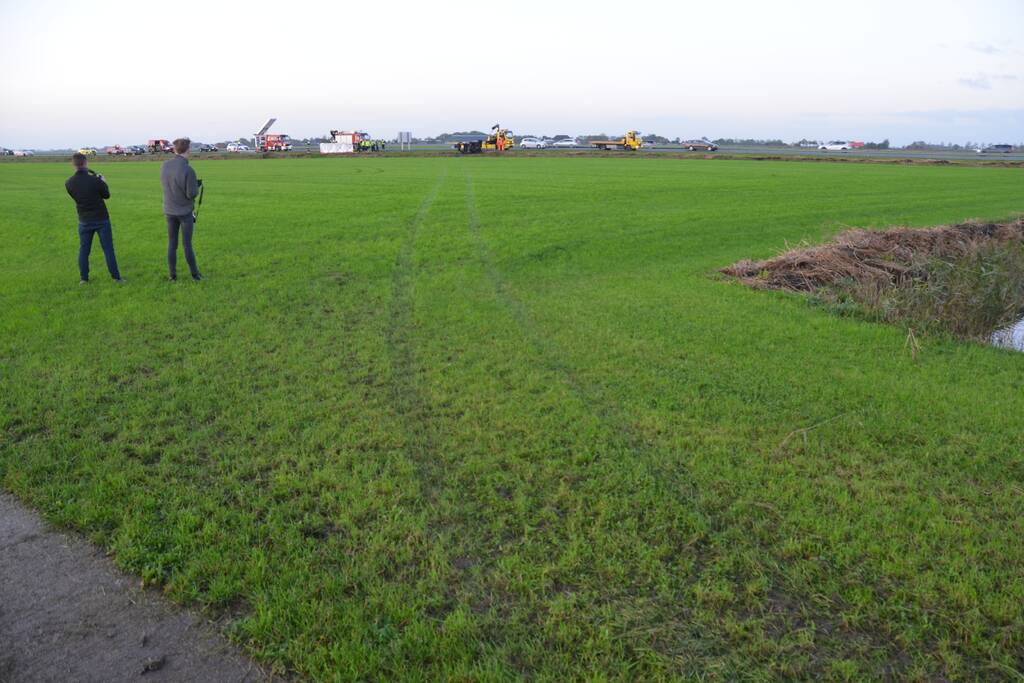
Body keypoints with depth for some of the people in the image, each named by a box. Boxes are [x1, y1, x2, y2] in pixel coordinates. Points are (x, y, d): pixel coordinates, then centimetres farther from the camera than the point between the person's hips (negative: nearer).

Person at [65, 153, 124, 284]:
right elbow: (106, 195, -1)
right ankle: (116, 277, 5)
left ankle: (84, 278, 12)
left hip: (85, 221, 3)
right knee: (108, 249, 3)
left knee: (83, 250, 11)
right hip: (101, 219, -3)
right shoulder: (95, 180, -18)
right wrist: (103, 183, 18)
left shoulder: (68, 183, -6)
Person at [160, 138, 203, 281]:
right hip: (185, 211, -5)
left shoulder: (164, 166, -4)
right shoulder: (188, 170, -22)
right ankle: (195, 274, 15)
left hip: (169, 211, 5)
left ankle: (172, 275, 16)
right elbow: (192, 194, -18)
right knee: (187, 245, 4)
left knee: (172, 244, 11)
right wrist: (197, 185, 3)